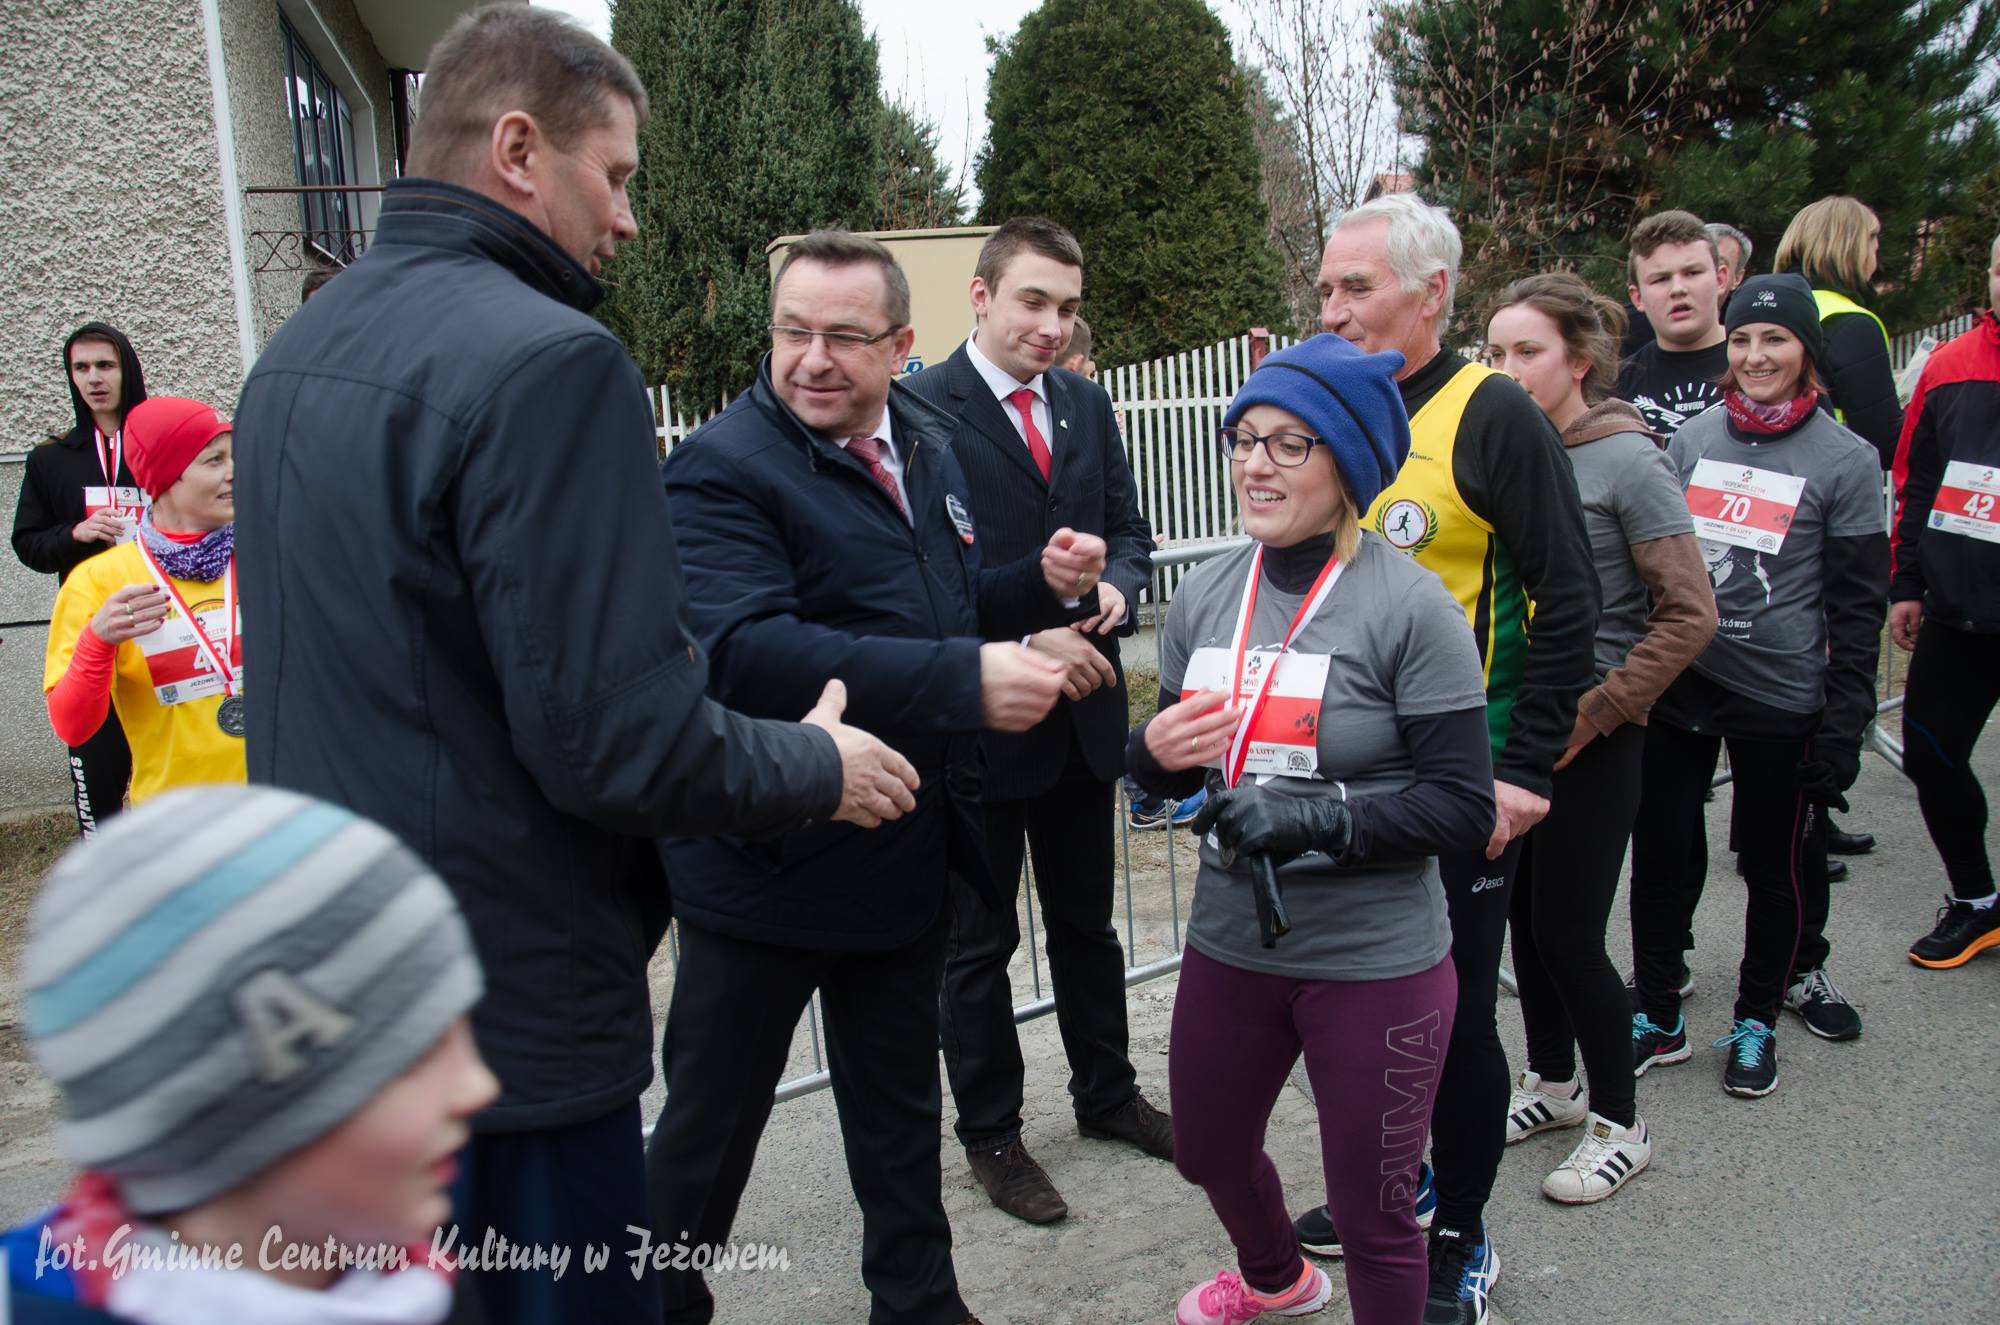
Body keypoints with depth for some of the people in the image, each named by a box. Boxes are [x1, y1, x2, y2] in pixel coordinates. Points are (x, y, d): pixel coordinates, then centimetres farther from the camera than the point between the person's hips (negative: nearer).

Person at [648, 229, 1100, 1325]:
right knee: (711, 1122, 12)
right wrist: (963, 681, -39)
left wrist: (1047, 584, -2)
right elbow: (744, 651, -34)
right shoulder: (723, 468, -18)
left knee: (900, 1106, 24)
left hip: (907, 857, 7)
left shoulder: (925, 446, 8)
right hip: (766, 865, -7)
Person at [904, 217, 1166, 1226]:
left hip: (1083, 708, 6)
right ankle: (989, 1134, 29)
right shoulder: (919, 409, -14)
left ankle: (1106, 1094, 41)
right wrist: (1025, 641, -23)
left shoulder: (1085, 404, 7)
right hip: (977, 717, -6)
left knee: (1087, 920, 22)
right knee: (978, 944, 11)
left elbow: (1128, 530, 11)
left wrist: (1115, 589, -11)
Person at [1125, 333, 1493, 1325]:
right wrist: (1154, 750, -12)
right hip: (1229, 943, 6)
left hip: (1375, 963, -6)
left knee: (1372, 1214, 9)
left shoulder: (1407, 605, -15)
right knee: (1208, 1153, 26)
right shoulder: (1205, 594, 1)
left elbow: (1464, 805, -15)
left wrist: (1312, 819, -25)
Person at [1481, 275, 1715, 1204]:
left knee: (1567, 930, 0)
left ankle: (1619, 1123, 22)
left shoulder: (1627, 460, -12)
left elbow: (1690, 613, -13)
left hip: (1590, 737, -5)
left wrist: (1593, 713, -15)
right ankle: (1552, 1082, 36)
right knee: (1523, 913, 15)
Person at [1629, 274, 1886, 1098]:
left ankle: (1756, 1021, 29)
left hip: (1779, 699, -3)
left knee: (1776, 863, 10)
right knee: (1659, 853, 7)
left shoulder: (1845, 460, -3)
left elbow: (1857, 607, -3)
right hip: (1677, 689, 3)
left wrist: (1844, 724, -7)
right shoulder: (1693, 439, 6)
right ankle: (1658, 1020, 23)